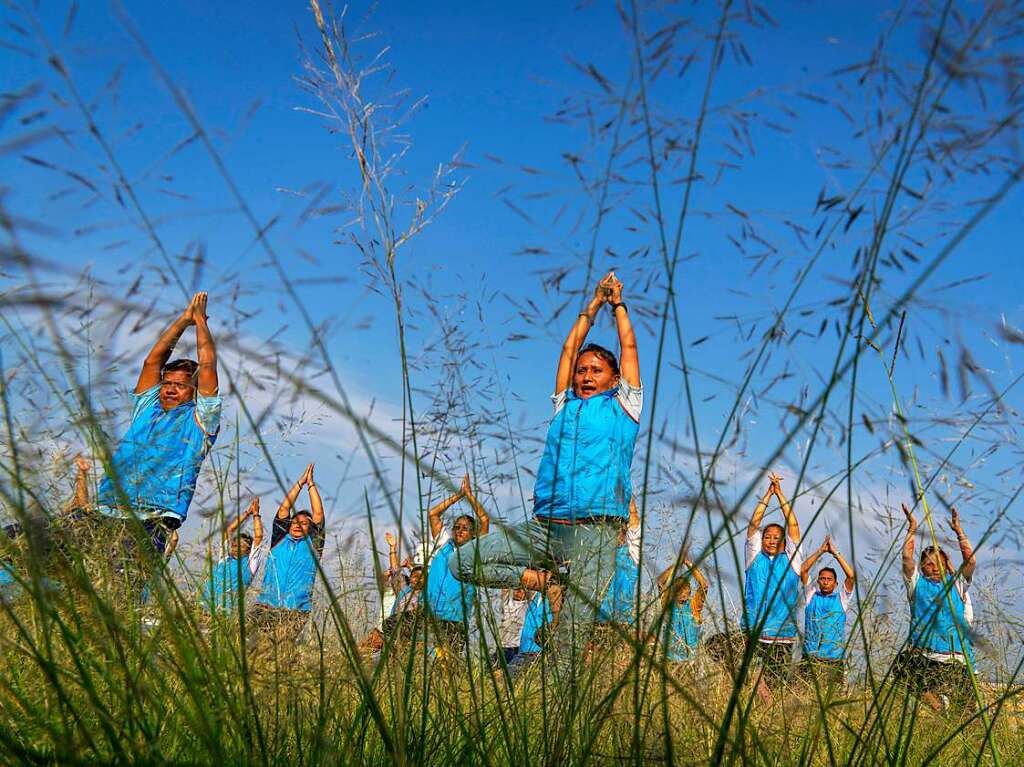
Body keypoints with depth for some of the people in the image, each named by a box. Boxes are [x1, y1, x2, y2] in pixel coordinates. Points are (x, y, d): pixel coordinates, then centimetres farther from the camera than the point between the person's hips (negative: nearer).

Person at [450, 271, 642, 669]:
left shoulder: (622, 405, 16)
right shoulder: (565, 405, 23)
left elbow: (628, 346, 21)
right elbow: (569, 348, 29)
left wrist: (617, 303, 35)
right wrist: (594, 304, 37)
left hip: (595, 530, -4)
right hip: (543, 526, 4)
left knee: (572, 636, -9)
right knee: (463, 563, -6)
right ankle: (547, 580, 3)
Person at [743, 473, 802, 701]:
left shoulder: (790, 560, 13)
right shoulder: (755, 557, 14)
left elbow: (793, 526, 7)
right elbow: (754, 524, 8)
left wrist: (780, 494, 7)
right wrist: (768, 494, 6)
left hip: (782, 637, 0)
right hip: (752, 633, 0)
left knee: (776, 686, -2)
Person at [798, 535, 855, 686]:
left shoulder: (842, 598, 12)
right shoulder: (811, 595, 13)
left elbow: (851, 575, -1)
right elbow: (803, 570, 5)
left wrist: (835, 552, 0)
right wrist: (820, 551, 2)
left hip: (835, 658, 0)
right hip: (810, 656, 0)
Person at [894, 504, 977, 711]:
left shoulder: (956, 584, 16)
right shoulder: (917, 583, 15)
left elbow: (970, 561, 2)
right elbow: (907, 557, 3)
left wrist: (958, 530, 2)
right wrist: (912, 529, 4)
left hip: (955, 657, 0)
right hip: (921, 654, 0)